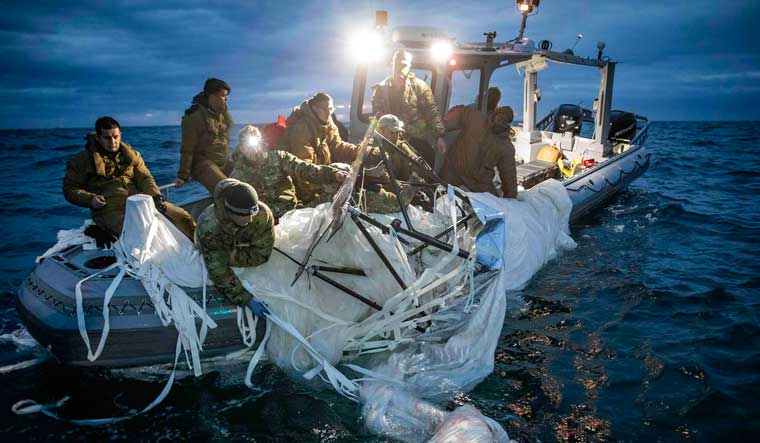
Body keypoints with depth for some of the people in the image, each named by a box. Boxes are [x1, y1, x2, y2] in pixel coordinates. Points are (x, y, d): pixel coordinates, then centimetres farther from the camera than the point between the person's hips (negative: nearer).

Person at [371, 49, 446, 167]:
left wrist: (439, 136, -11)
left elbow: (432, 112, -1)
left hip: (418, 141, -1)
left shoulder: (420, 86, 2)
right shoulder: (381, 88, 7)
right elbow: (377, 114, 3)